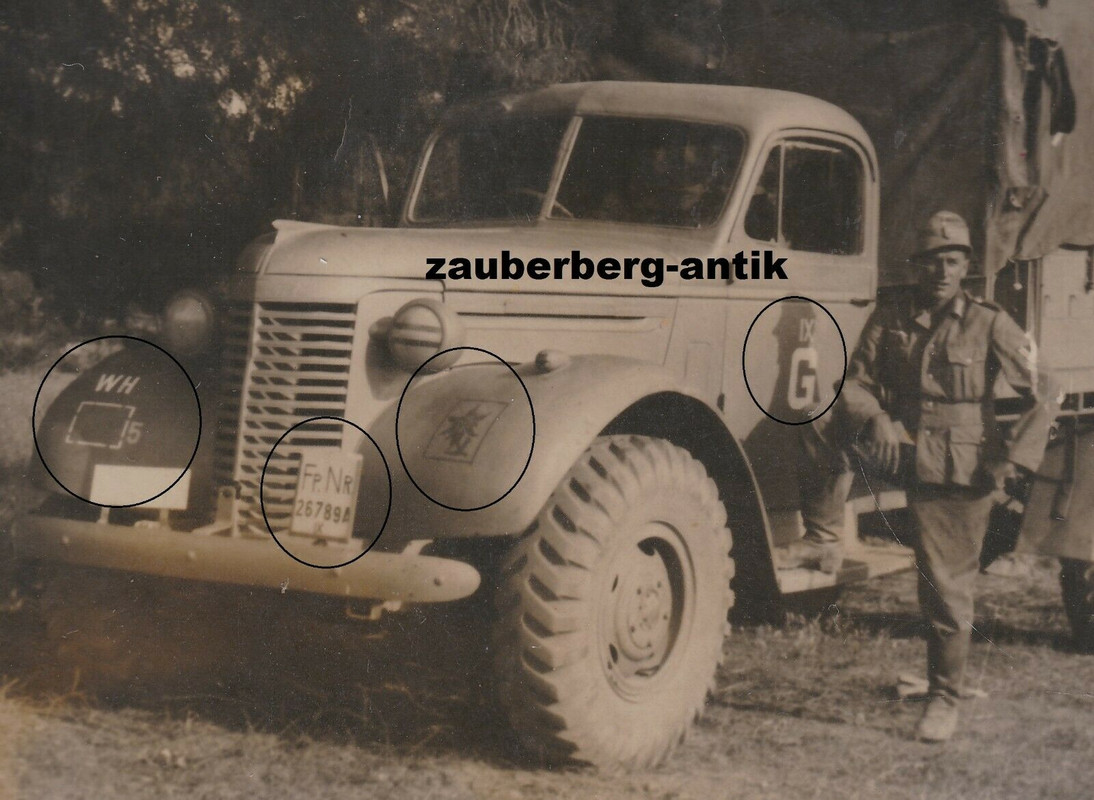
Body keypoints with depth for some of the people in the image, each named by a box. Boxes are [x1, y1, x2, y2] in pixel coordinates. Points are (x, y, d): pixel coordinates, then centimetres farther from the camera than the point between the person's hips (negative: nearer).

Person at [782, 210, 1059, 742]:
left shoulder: (990, 325, -2)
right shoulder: (888, 322, 6)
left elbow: (1044, 397, -2)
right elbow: (855, 383, 5)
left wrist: (1012, 459, -12)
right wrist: (874, 419, -18)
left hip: (959, 473, -3)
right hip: (904, 450, 3)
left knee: (946, 588, -1)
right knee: (825, 435, -25)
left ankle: (944, 701, 15)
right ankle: (824, 542, -10)